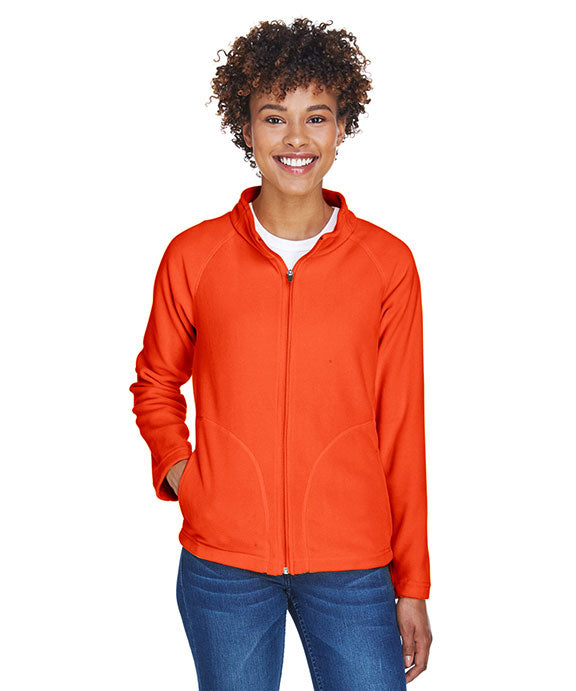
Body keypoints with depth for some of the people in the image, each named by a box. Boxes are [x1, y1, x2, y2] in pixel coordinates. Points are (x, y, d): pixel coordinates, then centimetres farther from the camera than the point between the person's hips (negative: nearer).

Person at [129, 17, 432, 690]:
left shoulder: (387, 263, 0)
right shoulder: (193, 255, 0)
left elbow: (401, 427, 2)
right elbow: (155, 383, 15)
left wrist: (413, 583, 3)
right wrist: (174, 465, -4)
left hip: (352, 562, 0)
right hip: (222, 562, 1)